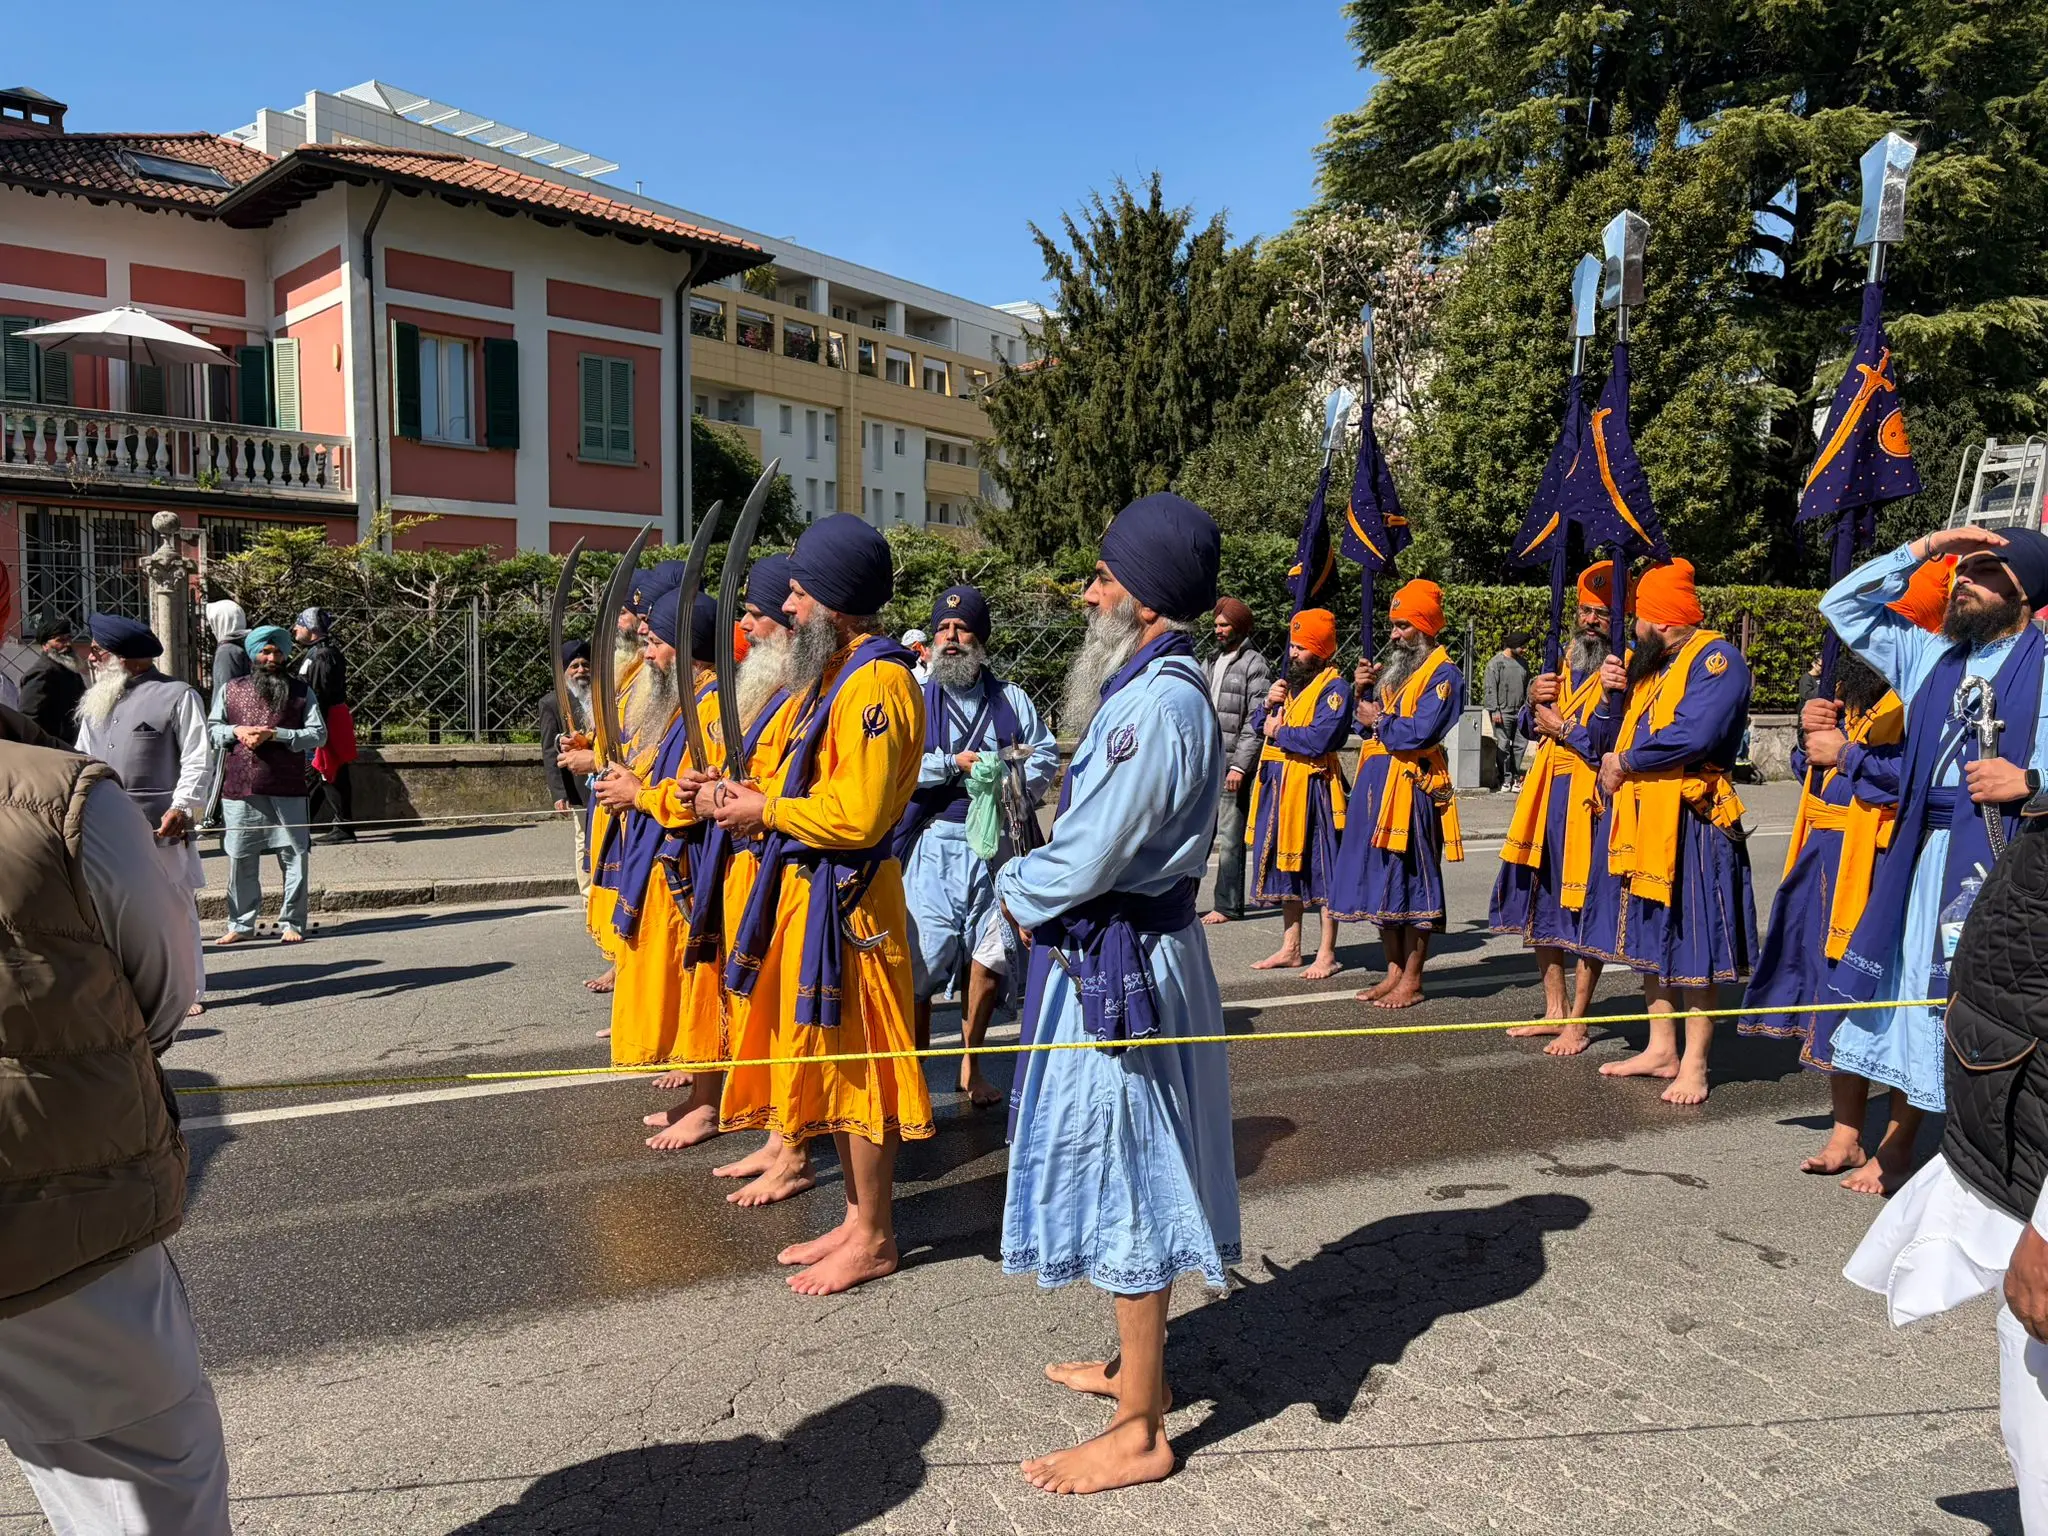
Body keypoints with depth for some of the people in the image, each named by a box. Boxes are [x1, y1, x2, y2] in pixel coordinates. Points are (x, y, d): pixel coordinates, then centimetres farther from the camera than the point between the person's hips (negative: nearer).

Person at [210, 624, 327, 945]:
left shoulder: (301, 692, 6)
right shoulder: (231, 690, 13)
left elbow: (318, 734, -1)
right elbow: (211, 728, 14)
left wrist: (274, 734, -12)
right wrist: (236, 731, -7)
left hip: (287, 789, -2)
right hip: (240, 788, 2)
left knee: (294, 856, 0)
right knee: (241, 859, 7)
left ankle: (292, 924, 8)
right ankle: (240, 924, 18)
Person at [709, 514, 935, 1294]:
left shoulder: (876, 680, -18)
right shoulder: (830, 673, 14)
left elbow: (857, 814, -24)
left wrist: (765, 811, -13)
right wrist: (756, 798, 3)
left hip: (847, 899, -10)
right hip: (809, 888, 10)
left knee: (857, 1065, 1)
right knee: (833, 1061, 17)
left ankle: (875, 1239, 15)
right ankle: (858, 1217, 30)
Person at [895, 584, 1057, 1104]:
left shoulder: (1011, 699, 12)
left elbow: (1045, 752, 9)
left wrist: (1019, 789, -9)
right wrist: (953, 764, -13)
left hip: (994, 841, 3)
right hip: (933, 841, -2)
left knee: (987, 957, 7)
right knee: (922, 955, -4)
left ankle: (971, 1064, 24)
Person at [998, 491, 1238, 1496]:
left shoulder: (1154, 703, -23)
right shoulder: (1155, 685, 10)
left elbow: (1085, 858, -23)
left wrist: (1018, 890, -4)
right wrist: (1041, 886, 3)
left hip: (1118, 962, -10)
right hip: (1118, 952, 10)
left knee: (1126, 1183, 2)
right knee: (1130, 1179, 21)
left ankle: (1139, 1432, 17)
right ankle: (1140, 1365, 39)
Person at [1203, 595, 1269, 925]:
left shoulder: (1255, 666, -7)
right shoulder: (1215, 662, 17)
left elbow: (1256, 724, -13)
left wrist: (1239, 766, -17)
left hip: (1233, 765, -7)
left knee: (1230, 836, -3)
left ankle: (1228, 906, 4)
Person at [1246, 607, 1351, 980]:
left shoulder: (1335, 687, -10)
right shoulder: (1290, 681, 17)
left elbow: (1320, 739, -23)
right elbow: (1260, 726, 16)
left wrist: (1279, 732, -10)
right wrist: (1268, 703, -4)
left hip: (1314, 787, -9)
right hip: (1278, 785, 9)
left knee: (1322, 869, -2)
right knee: (1286, 865, 14)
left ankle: (1327, 954, 6)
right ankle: (1290, 949, 23)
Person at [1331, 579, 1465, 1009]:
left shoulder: (1443, 675, -7)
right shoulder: (1393, 668, 19)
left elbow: (1420, 732, -19)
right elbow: (1369, 722, 19)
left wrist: (1377, 721, -5)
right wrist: (1363, 690, 3)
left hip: (1413, 787, -8)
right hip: (1375, 782, 8)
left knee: (1412, 881, -3)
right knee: (1381, 880, 10)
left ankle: (1412, 981, 5)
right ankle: (1394, 971, 20)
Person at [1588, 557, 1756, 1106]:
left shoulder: (1716, 658, -11)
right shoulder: (1644, 663, 16)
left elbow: (1692, 736, -25)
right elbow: (1607, 731, 17)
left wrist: (1624, 762, -12)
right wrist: (1612, 695, -4)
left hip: (1691, 820, -9)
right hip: (1642, 819, 9)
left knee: (1694, 940, -2)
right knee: (1652, 936, 14)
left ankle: (1694, 1063, 6)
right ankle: (1661, 1049, 25)